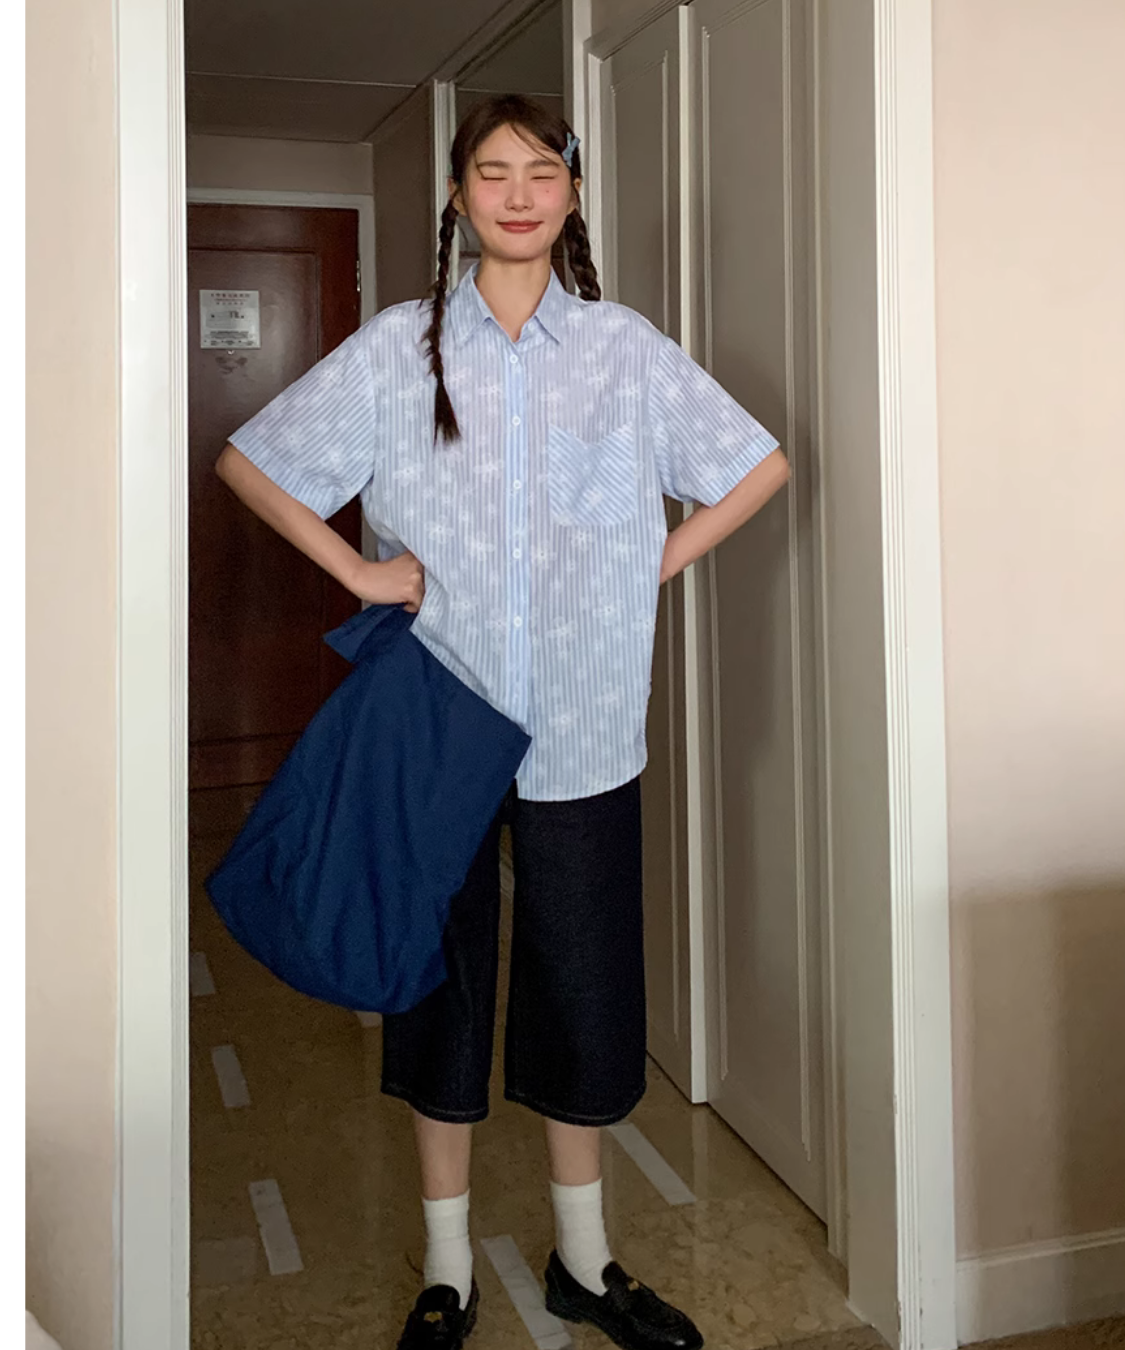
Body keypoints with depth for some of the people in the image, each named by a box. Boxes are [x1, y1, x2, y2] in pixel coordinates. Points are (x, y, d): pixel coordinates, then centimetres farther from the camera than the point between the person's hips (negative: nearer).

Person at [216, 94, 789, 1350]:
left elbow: (760, 466, 10)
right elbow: (247, 459, 7)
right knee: (443, 984, 9)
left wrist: (661, 562, 0)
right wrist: (355, 570, -3)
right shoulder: (398, 348, 1)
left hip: (583, 727, 1)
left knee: (581, 982, 9)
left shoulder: (626, 347, 3)